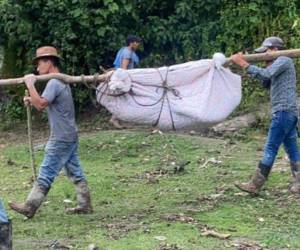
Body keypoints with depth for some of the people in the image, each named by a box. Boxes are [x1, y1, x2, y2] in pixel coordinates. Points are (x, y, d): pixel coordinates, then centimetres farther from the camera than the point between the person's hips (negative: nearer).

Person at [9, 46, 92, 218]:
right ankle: (85, 205, 13)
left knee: (45, 175, -5)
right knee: (75, 173, 11)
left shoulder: (54, 83, -16)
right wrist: (32, 100, 5)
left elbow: (41, 105, -27)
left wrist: (30, 85, -20)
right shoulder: (61, 81, 16)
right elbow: (46, 103, 22)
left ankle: (29, 208, -1)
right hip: (70, 136, 10)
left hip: (61, 139, -10)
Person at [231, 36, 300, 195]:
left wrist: (243, 64, -19)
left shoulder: (284, 60, -7)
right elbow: (267, 84, 20)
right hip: (287, 112, 10)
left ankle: (254, 186, -9)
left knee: (270, 149, -9)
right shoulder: (278, 64, 23)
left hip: (284, 111, -10)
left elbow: (266, 74, -21)